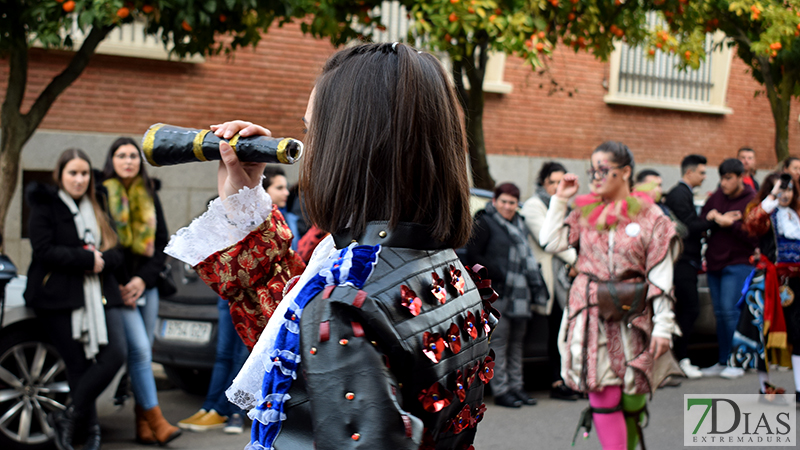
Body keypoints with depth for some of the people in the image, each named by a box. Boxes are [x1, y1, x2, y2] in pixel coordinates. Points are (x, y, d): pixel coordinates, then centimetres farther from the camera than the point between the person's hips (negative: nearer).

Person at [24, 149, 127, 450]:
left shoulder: (97, 210, 20)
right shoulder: (45, 207, 3)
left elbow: (116, 253, 13)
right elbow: (44, 250, -11)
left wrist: (102, 261, -10)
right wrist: (88, 259, -13)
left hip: (100, 295, 5)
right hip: (59, 297, -5)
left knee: (115, 354, -14)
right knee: (79, 364, -8)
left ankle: (68, 416, -4)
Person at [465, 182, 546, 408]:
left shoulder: (520, 225, 21)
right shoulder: (485, 223, -1)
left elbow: (528, 259, 24)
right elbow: (473, 257, -7)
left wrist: (536, 288, 16)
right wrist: (497, 275, -16)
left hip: (519, 294, 7)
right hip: (497, 293, -7)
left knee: (516, 341, 9)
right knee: (499, 340, -8)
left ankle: (516, 387, 16)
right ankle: (501, 390, -5)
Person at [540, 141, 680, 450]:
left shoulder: (650, 217, 0)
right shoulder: (584, 212, 10)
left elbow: (661, 277, -2)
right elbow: (550, 242, -1)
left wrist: (663, 327, -7)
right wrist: (560, 200, 3)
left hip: (633, 317, -1)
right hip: (591, 315, 1)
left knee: (632, 398, 3)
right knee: (603, 394, -8)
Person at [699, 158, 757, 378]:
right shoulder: (716, 197, 9)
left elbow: (754, 237, -14)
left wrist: (730, 223, -18)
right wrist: (712, 218, -10)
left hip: (738, 264, -6)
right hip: (714, 263, 6)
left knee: (730, 311, -12)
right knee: (720, 313, 9)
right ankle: (723, 362, 16)